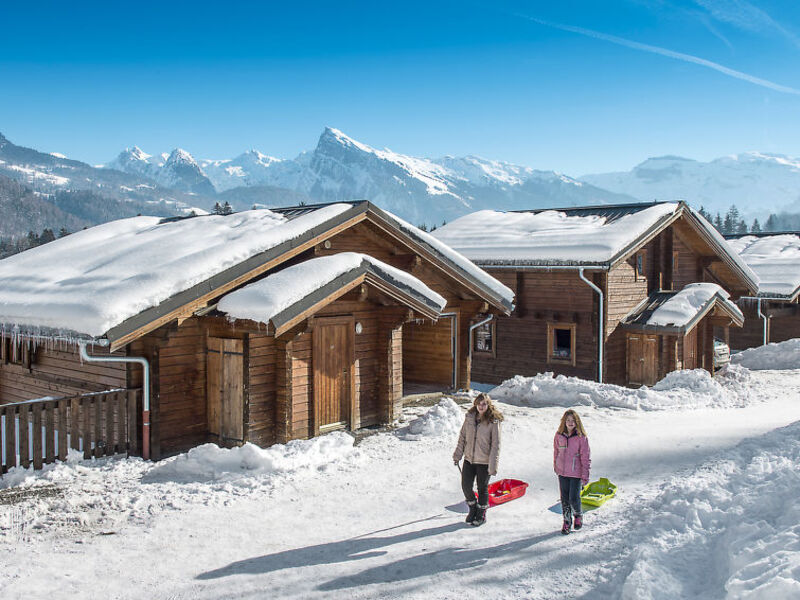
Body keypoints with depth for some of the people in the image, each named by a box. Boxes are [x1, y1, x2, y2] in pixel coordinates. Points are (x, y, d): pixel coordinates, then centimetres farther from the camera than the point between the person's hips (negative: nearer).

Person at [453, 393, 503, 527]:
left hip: (484, 462, -4)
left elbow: (495, 445, -12)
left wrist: (493, 465, -15)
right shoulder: (469, 417, -1)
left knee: (482, 489, 10)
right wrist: (457, 455, 8)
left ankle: (481, 515, 30)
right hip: (469, 459, 4)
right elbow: (462, 437, 9)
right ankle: (473, 508, 34)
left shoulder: (493, 422, -14)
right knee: (466, 486, 7)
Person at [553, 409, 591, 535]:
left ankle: (578, 515, 28)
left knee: (574, 498, -2)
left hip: (576, 473, -3)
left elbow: (586, 457, -8)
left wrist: (585, 475, -9)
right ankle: (567, 522, 24)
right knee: (565, 499, 9)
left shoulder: (581, 437, -11)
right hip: (562, 472, 3)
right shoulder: (559, 436, -1)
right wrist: (556, 467, 21)